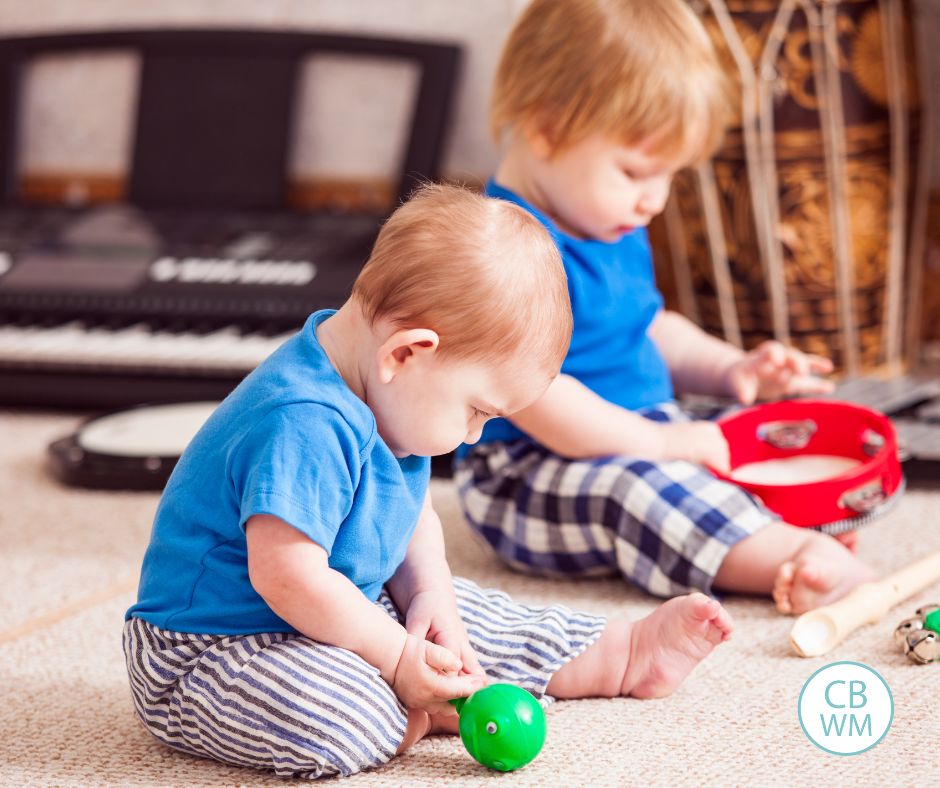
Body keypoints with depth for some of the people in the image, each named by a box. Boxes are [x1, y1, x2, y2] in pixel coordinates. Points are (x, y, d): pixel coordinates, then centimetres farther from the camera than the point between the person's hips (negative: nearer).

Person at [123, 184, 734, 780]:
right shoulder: (304, 426, -32)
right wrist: (398, 659, -24)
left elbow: (412, 516, 12)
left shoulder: (384, 396, 2)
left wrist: (429, 596, -7)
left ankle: (625, 655, 27)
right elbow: (288, 577, -34)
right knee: (329, 721, -37)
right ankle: (424, 713, -12)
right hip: (205, 652, -10)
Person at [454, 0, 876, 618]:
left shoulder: (617, 234, 12)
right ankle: (803, 559, -45)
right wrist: (659, 442, -25)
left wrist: (730, 369, 7)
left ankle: (826, 534, -29)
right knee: (636, 487, -36)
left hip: (646, 440, 10)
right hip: (528, 475, -10)